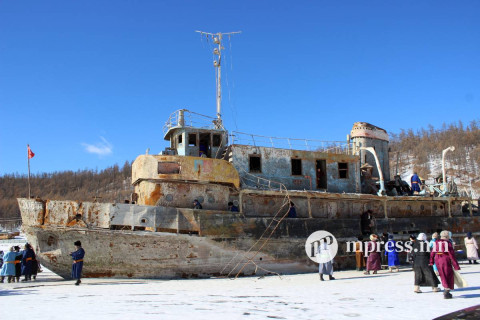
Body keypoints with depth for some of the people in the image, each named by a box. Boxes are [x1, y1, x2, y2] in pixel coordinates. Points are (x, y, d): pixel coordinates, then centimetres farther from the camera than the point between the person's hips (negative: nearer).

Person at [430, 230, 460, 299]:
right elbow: (451, 254, -11)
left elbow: (432, 252, 13)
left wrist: (431, 262, 23)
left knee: (443, 275, 18)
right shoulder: (448, 243, -8)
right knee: (448, 275, 4)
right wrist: (456, 265, -7)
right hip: (445, 259, -6)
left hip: (437, 259, 6)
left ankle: (446, 290, 26)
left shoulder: (436, 242, 10)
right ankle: (446, 292, -1)